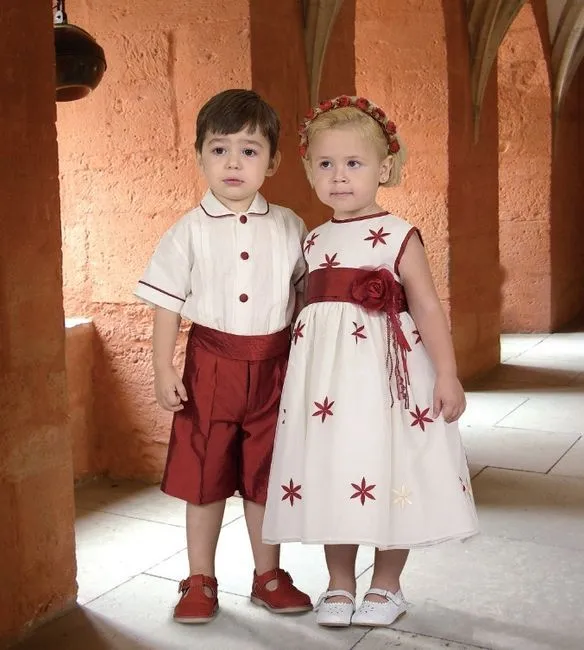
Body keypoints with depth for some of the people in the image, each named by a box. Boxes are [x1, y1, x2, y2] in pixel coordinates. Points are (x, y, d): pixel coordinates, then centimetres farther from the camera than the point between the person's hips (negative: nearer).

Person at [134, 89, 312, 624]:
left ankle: (268, 576, 30)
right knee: (205, 477, 9)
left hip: (273, 366, 1)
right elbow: (168, 304, -1)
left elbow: (308, 297, 7)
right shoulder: (190, 231, -3)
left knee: (266, 478, 12)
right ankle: (201, 582, 25)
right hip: (211, 364, -1)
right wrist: (164, 369, -6)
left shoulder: (289, 228, 1)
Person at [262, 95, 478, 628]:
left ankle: (386, 586, 23)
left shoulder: (398, 236, -5)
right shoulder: (314, 242, 10)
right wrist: (298, 371, 14)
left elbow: (427, 308, -7)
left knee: (388, 472, 3)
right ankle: (339, 584, 26)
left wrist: (447, 374, -11)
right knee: (331, 472, 9)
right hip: (327, 373, 5)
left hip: (384, 371, -4)